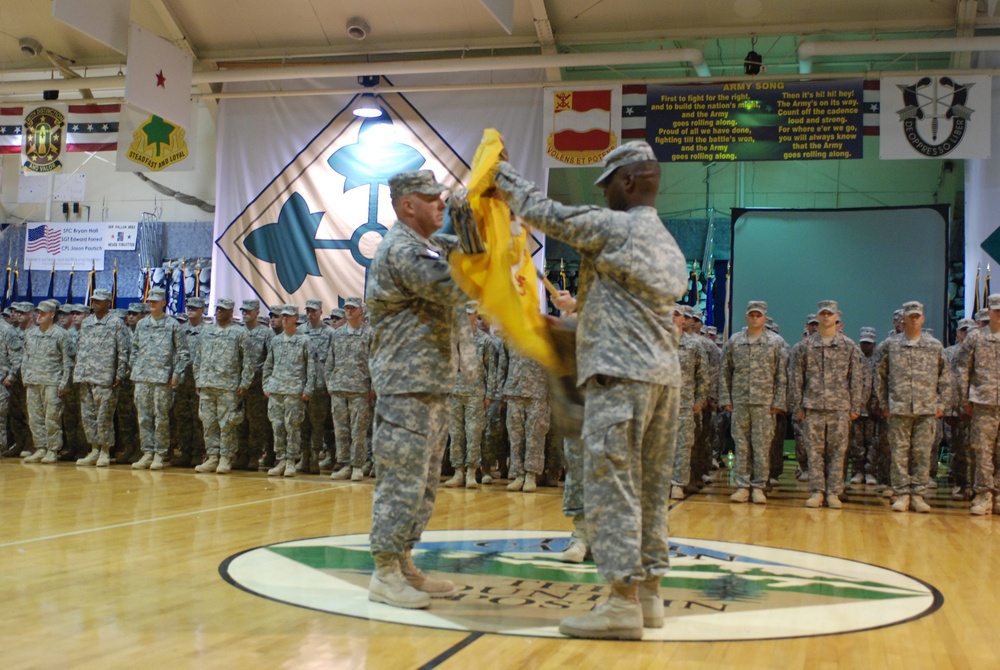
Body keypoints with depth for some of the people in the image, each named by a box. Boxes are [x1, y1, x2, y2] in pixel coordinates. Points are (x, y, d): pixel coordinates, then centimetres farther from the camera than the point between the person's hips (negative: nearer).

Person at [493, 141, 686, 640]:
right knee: (650, 488, 10)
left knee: (612, 488, -7)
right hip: (664, 375, 9)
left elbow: (547, 214, -1)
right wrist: (571, 322, 27)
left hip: (621, 376, -9)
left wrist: (504, 177, 14)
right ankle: (649, 592, 15)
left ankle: (623, 602, -7)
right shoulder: (668, 244, 19)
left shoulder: (614, 226, -7)